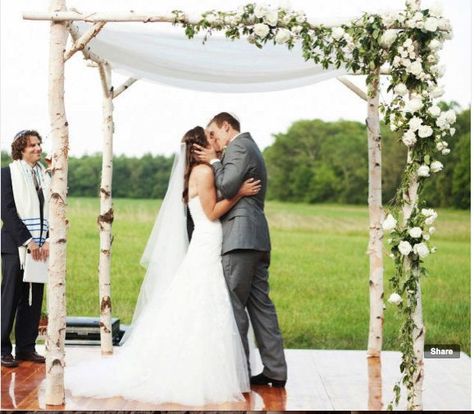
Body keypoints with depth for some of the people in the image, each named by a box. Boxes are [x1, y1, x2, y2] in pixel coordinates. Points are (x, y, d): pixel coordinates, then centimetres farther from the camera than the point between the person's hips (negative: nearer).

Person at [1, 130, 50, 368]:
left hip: (41, 248, 5)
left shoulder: (45, 176, 14)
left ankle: (26, 347, 14)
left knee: (34, 300, 6)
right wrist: (28, 241, -14)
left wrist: (49, 241, -3)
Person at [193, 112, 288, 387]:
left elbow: (227, 188, -15)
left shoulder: (238, 147, -6)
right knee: (260, 304, 8)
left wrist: (214, 161, -3)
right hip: (257, 238, 10)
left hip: (240, 237, -10)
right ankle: (275, 371, 9)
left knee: (234, 305, -5)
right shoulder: (251, 147, 25)